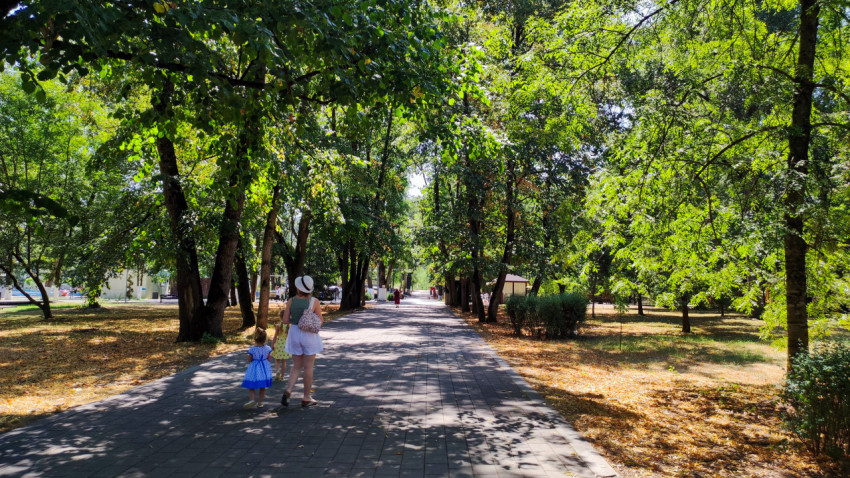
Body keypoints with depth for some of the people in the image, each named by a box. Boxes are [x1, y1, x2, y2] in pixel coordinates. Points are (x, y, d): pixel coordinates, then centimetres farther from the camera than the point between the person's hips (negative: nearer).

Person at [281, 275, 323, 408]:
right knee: (308, 367, 7)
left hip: (294, 334, 3)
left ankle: (288, 391, -4)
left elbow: (285, 320, -1)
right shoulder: (314, 302, -12)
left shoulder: (291, 301, -4)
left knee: (296, 366, 16)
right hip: (309, 336, -3)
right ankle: (306, 398, 14)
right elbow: (320, 321, -7)